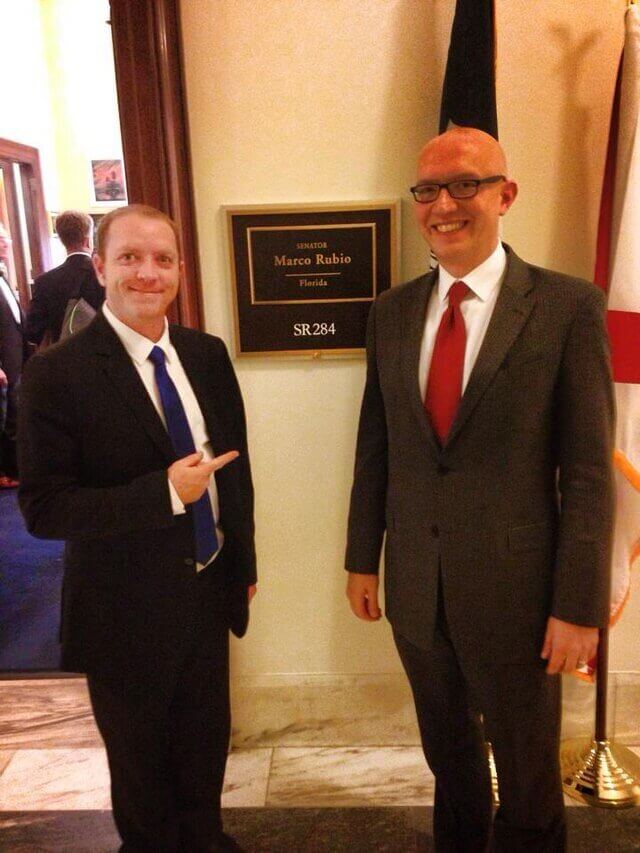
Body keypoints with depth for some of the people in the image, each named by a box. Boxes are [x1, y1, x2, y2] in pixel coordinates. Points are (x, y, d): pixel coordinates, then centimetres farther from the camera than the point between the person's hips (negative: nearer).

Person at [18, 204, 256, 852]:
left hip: (211, 588, 5)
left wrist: (244, 560, 11)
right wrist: (165, 493, -28)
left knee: (206, 743, 25)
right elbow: (42, 507, -20)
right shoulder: (58, 373, -18)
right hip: (129, 607, -4)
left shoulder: (208, 355, -2)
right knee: (140, 761, 20)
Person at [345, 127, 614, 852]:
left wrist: (579, 606, -11)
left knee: (528, 777, 18)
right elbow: (374, 447, 6)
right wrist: (361, 559, 9)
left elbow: (588, 472, -11)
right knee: (448, 750, 26)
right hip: (415, 588, 4)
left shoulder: (568, 307, -11)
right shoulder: (391, 312, 2)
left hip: (514, 590, -4)